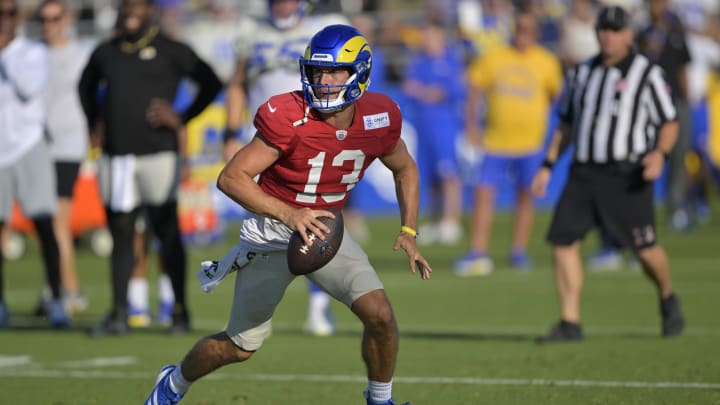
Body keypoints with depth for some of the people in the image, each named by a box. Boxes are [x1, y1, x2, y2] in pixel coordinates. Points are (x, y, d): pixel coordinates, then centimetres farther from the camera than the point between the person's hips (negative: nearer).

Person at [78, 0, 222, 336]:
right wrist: (94, 124, 17)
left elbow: (211, 83, 1)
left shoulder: (170, 51, 0)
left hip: (158, 154, -4)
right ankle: (119, 314, 5)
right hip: (117, 155, 4)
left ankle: (180, 311, 7)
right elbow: (86, 86, 31)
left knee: (167, 232, -1)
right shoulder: (105, 53, 13)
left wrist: (182, 120, -5)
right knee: (120, 232, 3)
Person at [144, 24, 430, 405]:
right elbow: (231, 178, -27)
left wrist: (408, 231, -1)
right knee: (240, 347, 6)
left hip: (326, 230, 4)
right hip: (273, 234, -4)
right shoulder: (288, 119, -26)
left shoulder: (379, 119, -11)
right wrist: (289, 215, -38)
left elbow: (404, 169, 11)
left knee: (380, 315, -17)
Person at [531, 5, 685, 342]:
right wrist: (548, 165, 14)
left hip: (627, 177, -4)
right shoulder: (581, 74, 13)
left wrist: (660, 153, -19)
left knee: (644, 249, -5)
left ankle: (668, 301, 26)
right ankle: (569, 323, -3)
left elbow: (670, 123, 0)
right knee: (562, 240, -8)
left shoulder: (647, 74, -1)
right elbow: (567, 124, 22)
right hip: (584, 173, 4)